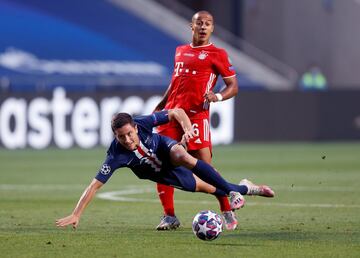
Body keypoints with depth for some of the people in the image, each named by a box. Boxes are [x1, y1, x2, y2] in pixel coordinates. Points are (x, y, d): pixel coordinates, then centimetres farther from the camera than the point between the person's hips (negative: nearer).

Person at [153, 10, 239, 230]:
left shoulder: (217, 54, 1)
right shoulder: (180, 51, 19)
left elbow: (233, 86, -1)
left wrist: (218, 96, -20)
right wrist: (160, 107, 26)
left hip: (196, 115, -6)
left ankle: (228, 214, -2)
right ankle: (169, 216, 9)